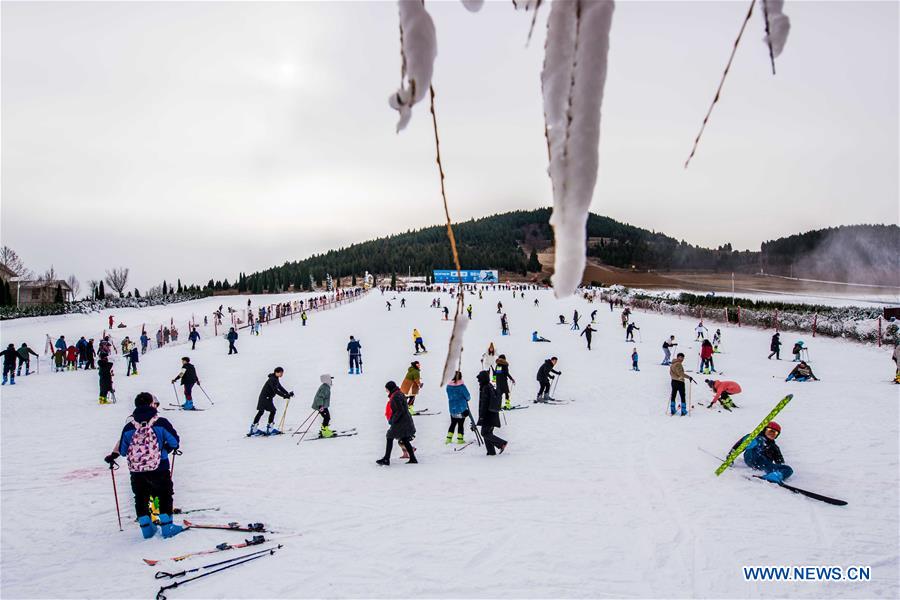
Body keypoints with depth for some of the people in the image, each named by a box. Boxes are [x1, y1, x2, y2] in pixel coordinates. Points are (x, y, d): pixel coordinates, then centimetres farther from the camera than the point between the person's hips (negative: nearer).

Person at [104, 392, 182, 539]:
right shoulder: (161, 422, -8)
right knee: (165, 495, 12)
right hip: (159, 468, -2)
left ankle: (146, 527, 20)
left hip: (136, 470, 3)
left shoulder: (129, 427, 0)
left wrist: (112, 456, 28)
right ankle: (167, 526, 10)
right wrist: (167, 448, 19)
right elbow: (174, 441, -3)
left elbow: (122, 450, 6)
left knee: (141, 498, 19)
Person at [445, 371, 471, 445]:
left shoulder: (449, 386, -3)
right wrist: (465, 399, 12)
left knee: (453, 424, 17)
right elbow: (468, 396, -9)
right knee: (460, 424, 7)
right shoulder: (462, 386, -15)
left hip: (452, 409, 4)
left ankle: (449, 438, 16)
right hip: (462, 409, -4)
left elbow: (449, 396, 6)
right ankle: (460, 439, 9)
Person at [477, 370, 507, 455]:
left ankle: (502, 443, -10)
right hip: (493, 415, 9)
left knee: (485, 433, -7)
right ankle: (491, 452, 10)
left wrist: (481, 416, -16)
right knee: (487, 433, 12)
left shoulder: (485, 388, -14)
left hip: (488, 415, -9)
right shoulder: (491, 387, 14)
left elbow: (484, 403, -18)